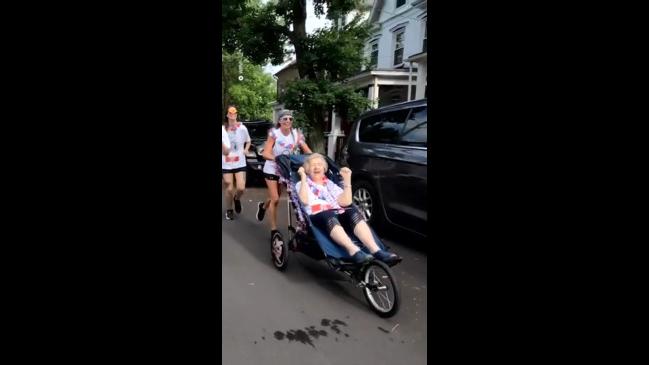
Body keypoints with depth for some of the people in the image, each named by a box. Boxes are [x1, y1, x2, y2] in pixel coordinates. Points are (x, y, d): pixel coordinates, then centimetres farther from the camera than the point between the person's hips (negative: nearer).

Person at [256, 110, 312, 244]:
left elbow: (307, 151, -9)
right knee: (275, 199, -8)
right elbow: (266, 153, -19)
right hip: (272, 170, -4)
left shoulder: (296, 133, -6)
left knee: (275, 198, 15)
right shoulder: (274, 133, -14)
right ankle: (274, 230, 3)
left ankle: (263, 206, 51)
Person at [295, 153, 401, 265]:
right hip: (318, 216, -3)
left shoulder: (331, 184, 26)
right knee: (329, 217, -38)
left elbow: (345, 202, 8)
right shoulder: (301, 184, 18)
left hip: (338, 214, 3)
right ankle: (354, 251, -57)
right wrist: (303, 177, -5)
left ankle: (376, 251, -43)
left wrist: (347, 180, 4)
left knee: (353, 213, -29)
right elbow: (305, 201, -7)